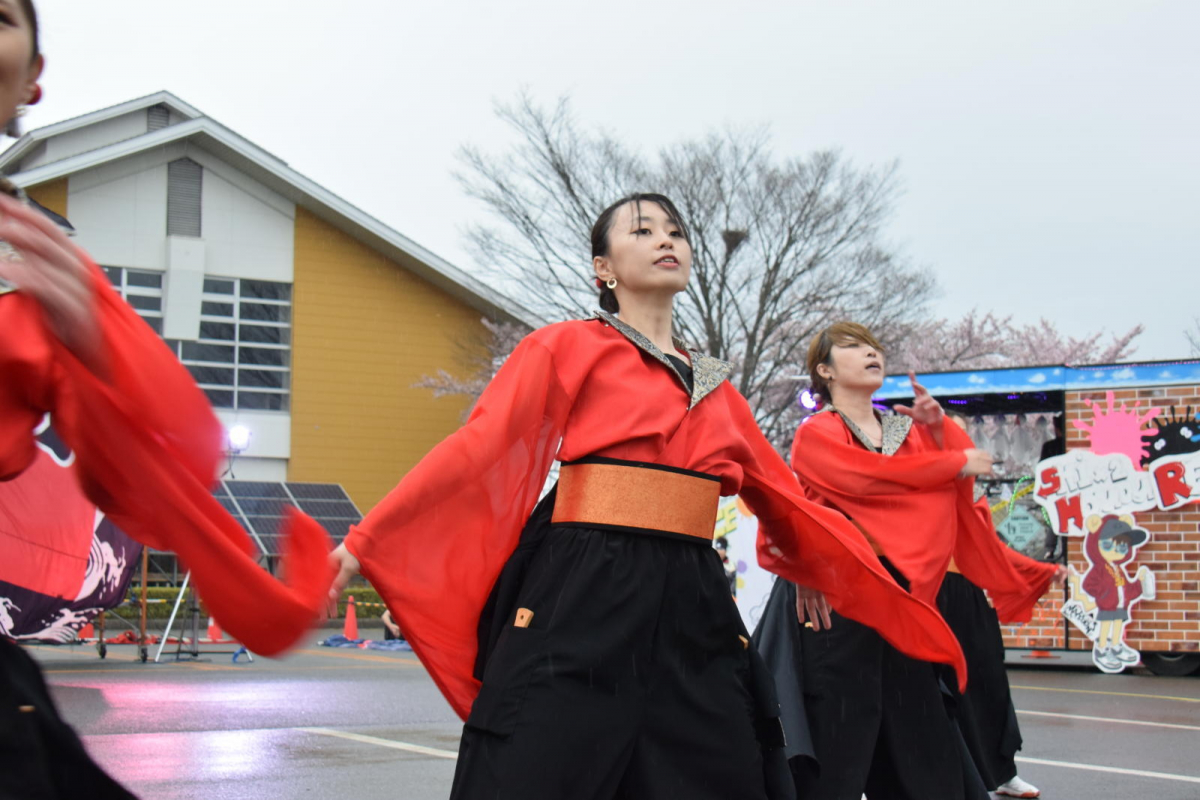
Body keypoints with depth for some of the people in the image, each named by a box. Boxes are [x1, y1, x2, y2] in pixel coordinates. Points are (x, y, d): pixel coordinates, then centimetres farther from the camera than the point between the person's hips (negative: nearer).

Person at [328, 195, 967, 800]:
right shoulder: (569, 347, 4)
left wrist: (897, 604, 25)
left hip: (692, 611, 5)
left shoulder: (716, 389, 19)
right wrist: (365, 543, -12)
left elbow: (789, 504, 25)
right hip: (581, 603, -5)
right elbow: (478, 452, -3)